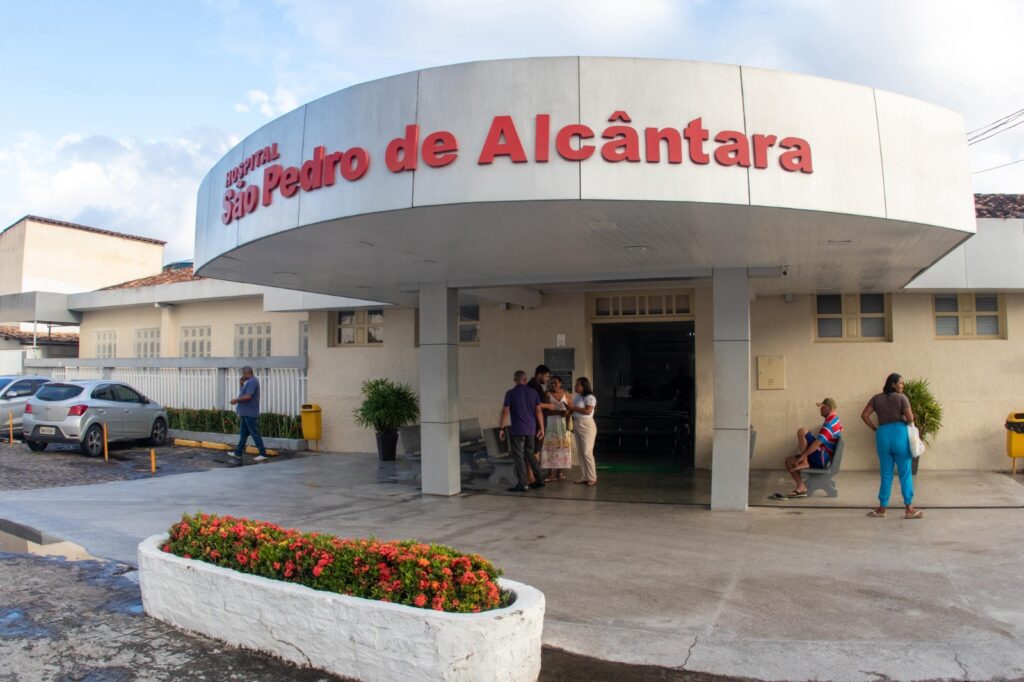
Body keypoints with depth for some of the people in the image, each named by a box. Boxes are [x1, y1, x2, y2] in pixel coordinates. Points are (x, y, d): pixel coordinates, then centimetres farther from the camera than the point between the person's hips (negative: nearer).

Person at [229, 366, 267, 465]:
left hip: (250, 414, -10)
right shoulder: (249, 382, 17)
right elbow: (243, 393, 20)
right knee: (243, 434, 14)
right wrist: (241, 384, 9)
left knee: (255, 433, -6)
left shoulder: (253, 381, -15)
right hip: (245, 413, 10)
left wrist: (236, 400, -14)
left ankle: (263, 454, -1)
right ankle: (238, 453, 20)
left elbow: (248, 396, -24)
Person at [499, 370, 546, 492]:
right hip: (531, 429, 5)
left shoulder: (510, 393, -7)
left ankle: (522, 484, 0)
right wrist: (541, 428, 9)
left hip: (517, 430, -5)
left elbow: (505, 411, -9)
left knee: (518, 456, 1)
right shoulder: (533, 392, 5)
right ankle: (539, 479, 19)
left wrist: (501, 428, -3)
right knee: (529, 453, 19)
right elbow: (538, 411, 4)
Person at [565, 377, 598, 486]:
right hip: (577, 426, 8)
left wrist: (573, 407, -19)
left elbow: (588, 411, -23)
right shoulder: (576, 397, 12)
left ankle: (592, 478, -1)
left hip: (586, 425, -8)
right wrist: (569, 408, 5)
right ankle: (583, 477, 15)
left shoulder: (589, 397, -12)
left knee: (587, 452, -7)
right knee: (580, 452, 9)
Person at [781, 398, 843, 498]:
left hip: (821, 457, -10)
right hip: (821, 458, 10)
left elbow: (818, 443, -25)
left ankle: (804, 462, -16)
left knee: (802, 431, -21)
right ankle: (801, 487, -2)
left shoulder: (829, 423, -17)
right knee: (789, 461, 8)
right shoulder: (835, 420, 14)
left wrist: (802, 456, -23)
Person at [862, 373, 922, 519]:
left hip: (882, 435, 4)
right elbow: (910, 418, -10)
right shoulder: (901, 397, -2)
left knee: (886, 474, 10)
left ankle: (882, 508, 12)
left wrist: (875, 429, 9)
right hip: (899, 433, -3)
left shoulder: (876, 398, 9)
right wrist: (905, 422, 12)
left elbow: (864, 415, 2)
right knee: (905, 473, 4)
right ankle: (909, 509, 6)